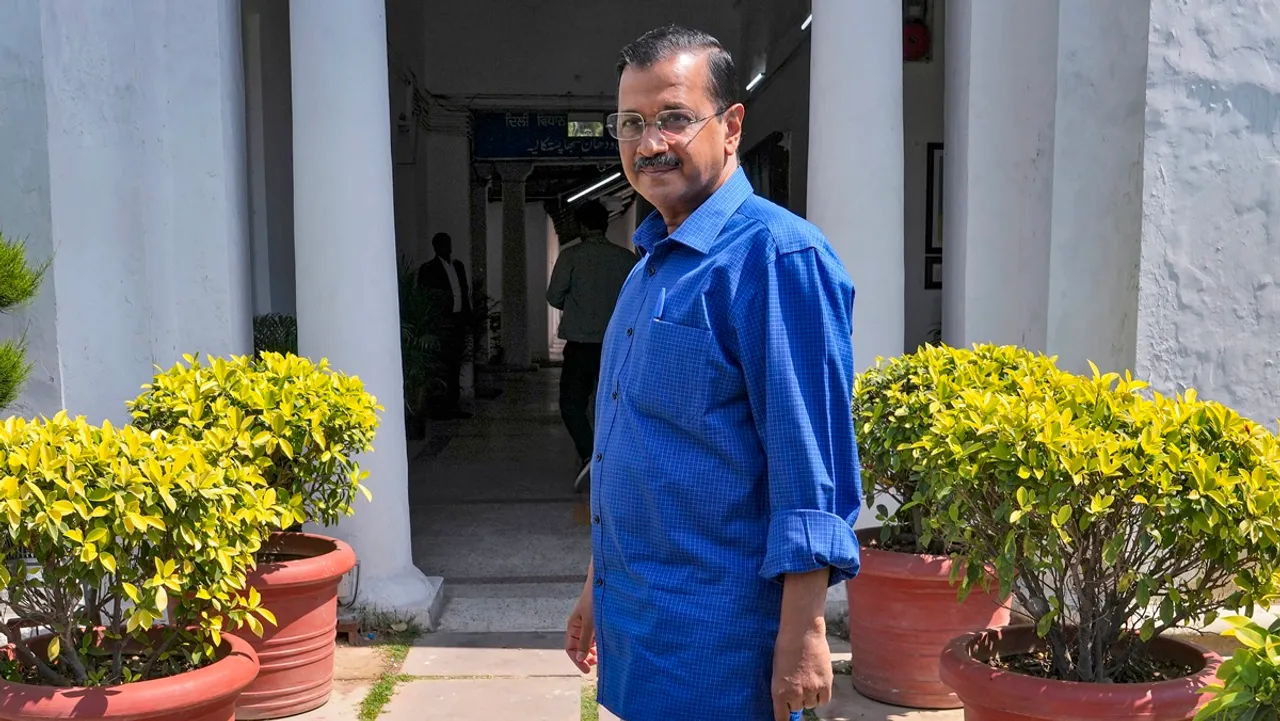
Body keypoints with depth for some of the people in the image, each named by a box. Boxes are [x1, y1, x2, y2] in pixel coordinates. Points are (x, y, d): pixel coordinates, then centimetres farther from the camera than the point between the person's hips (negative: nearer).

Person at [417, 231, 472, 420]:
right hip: (441, 322, -6)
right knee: (442, 366, -8)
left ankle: (453, 406, 14)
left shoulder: (458, 266, 17)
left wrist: (467, 316, 9)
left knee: (455, 365, 9)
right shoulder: (428, 269, -2)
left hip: (458, 320, 6)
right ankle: (440, 406, -4)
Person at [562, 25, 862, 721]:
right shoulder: (652, 263, 11)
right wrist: (598, 588, 20)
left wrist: (802, 634, -20)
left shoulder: (776, 255, -15)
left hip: (718, 638, -8)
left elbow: (811, 458, -18)